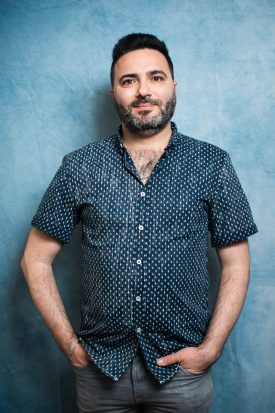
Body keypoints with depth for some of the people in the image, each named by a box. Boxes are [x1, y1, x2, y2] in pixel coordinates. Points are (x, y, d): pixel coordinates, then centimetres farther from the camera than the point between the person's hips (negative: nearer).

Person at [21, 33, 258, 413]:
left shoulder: (213, 165, -3)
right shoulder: (80, 167, -3)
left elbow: (235, 263, 0)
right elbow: (36, 259, 1)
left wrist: (211, 348, -8)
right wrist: (70, 344, -3)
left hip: (183, 368, 0)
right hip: (99, 365, 1)